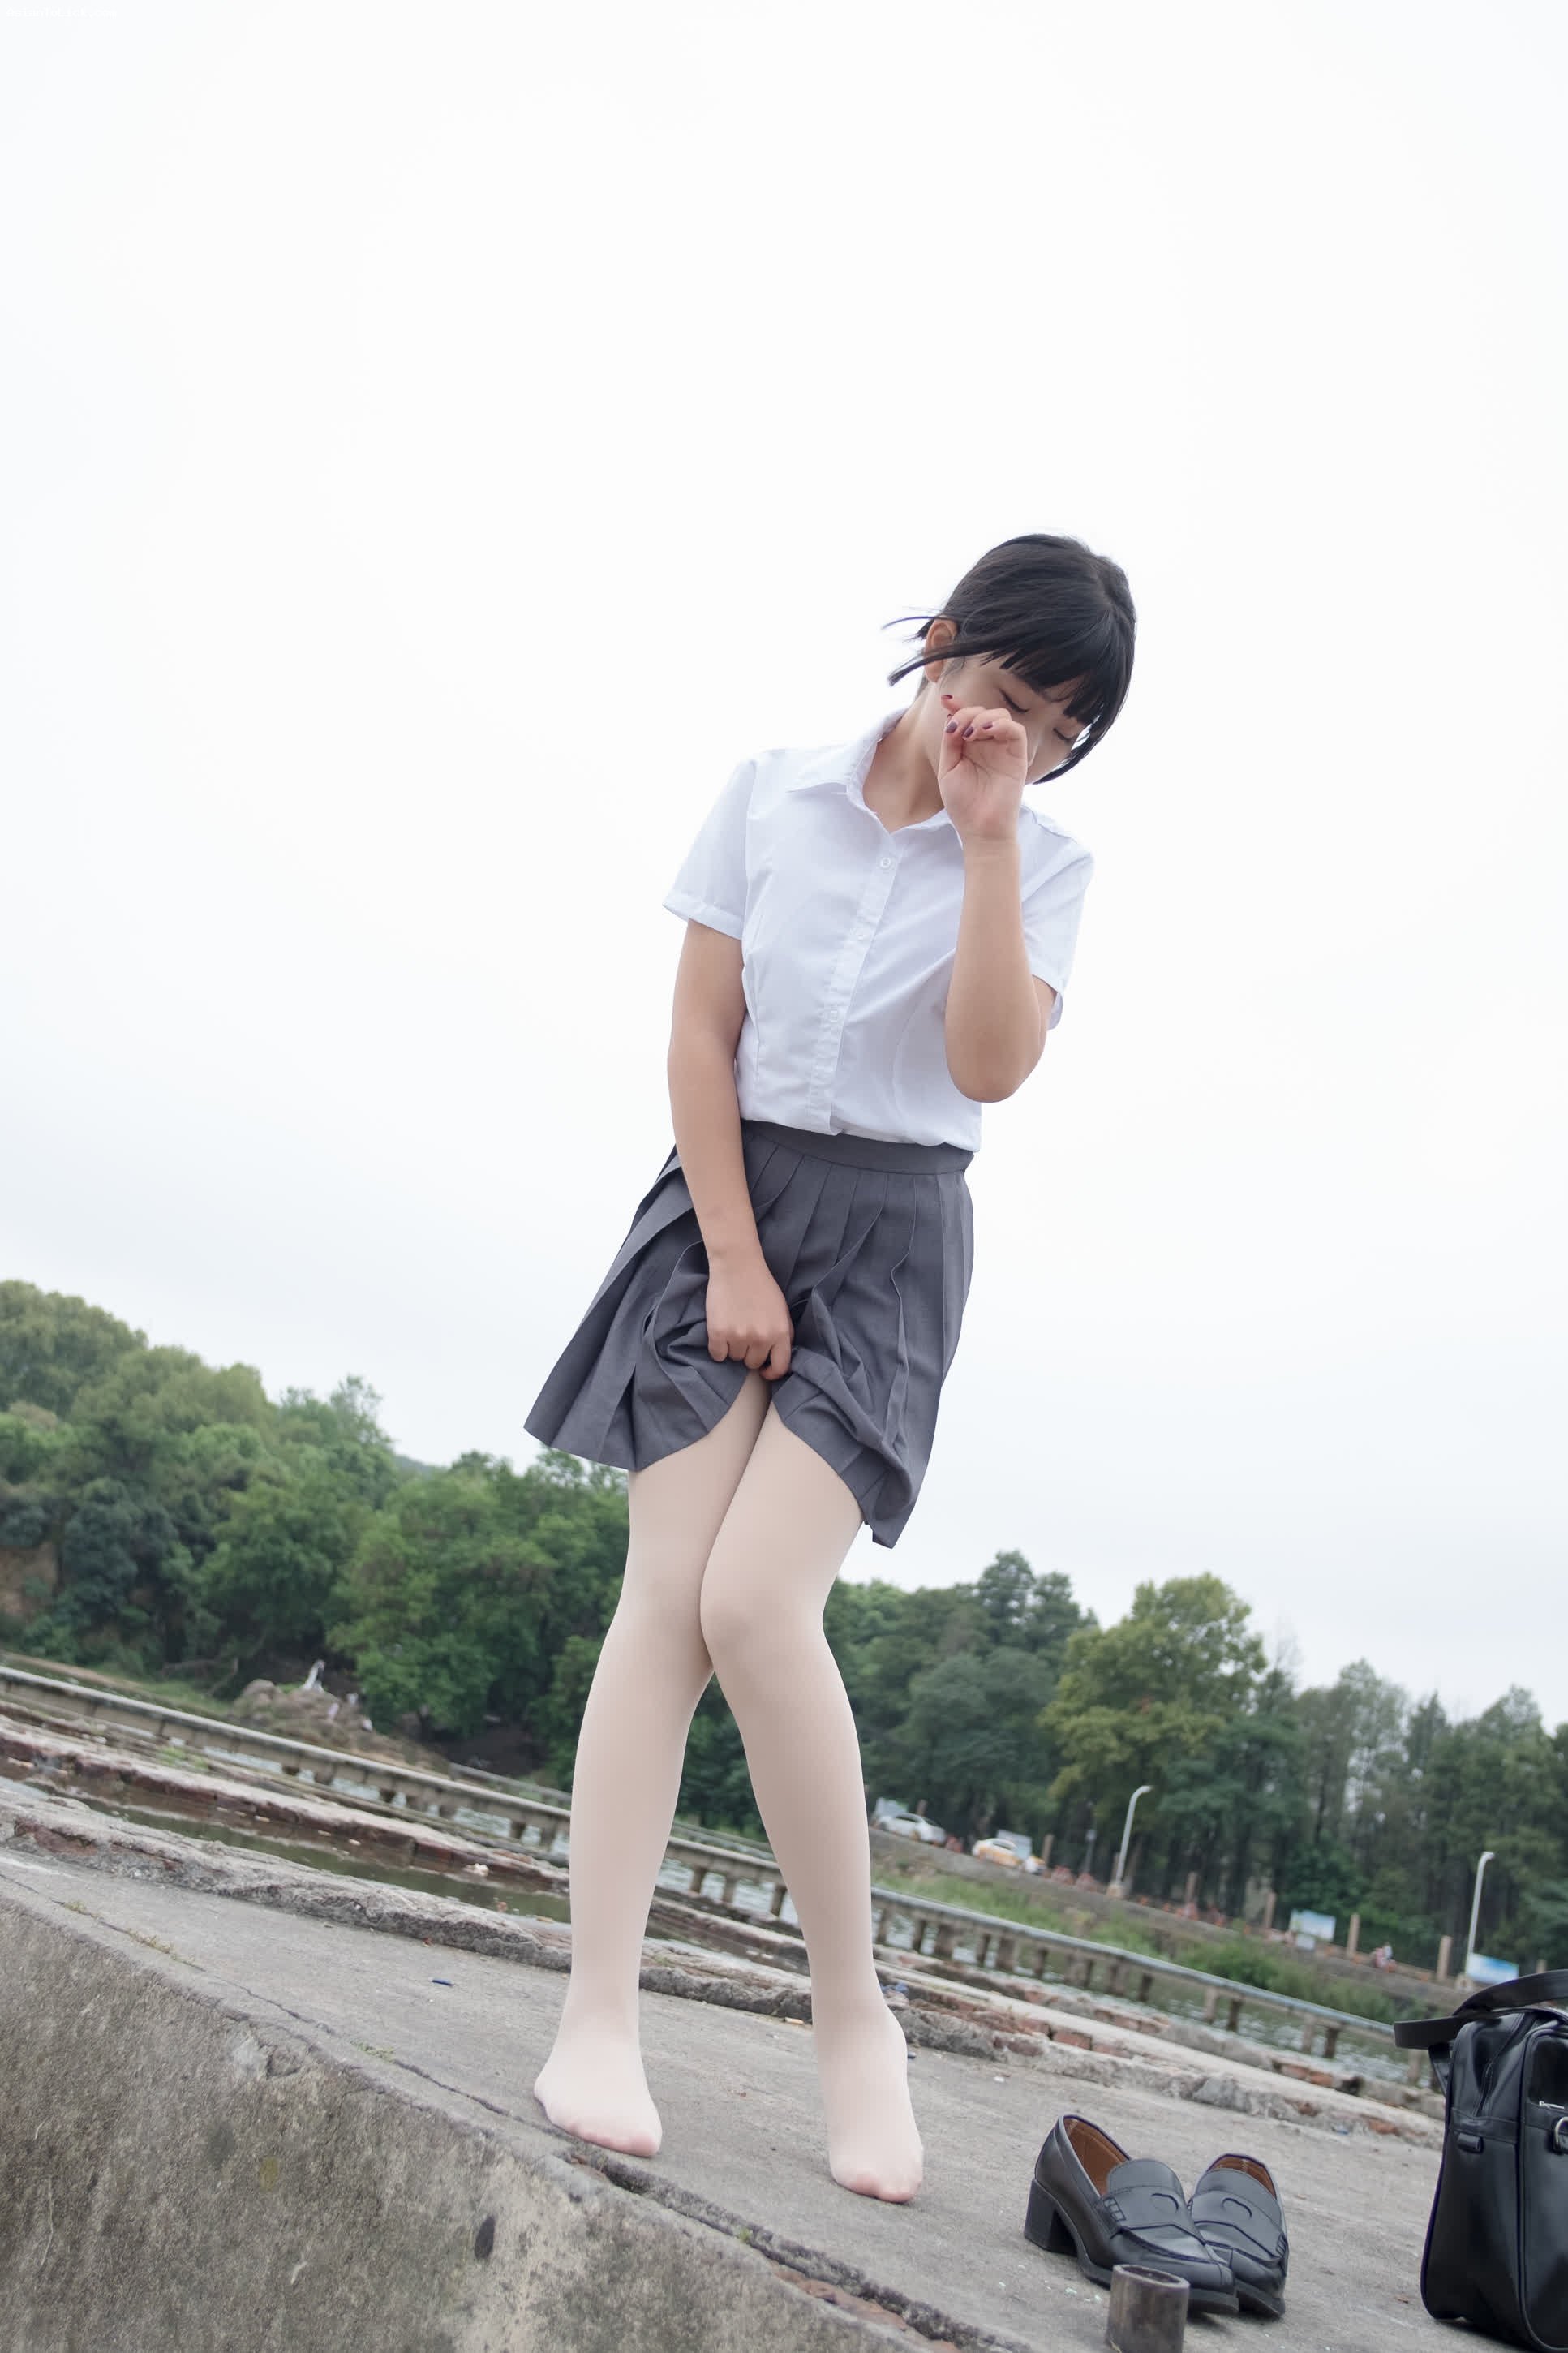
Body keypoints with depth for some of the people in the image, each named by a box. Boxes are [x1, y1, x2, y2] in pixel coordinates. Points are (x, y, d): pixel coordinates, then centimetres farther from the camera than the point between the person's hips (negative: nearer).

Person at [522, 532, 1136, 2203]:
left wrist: (988, 828, -14)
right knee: (667, 1586, -12)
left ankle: (853, 2016, -2)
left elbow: (991, 1065, -12)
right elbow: (701, 1032, 0)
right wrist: (732, 1259, -7)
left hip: (889, 1238, -1)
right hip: (726, 1195, 1)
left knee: (754, 1599, -17)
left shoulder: (1042, 864, 4)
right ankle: (599, 2017, -9)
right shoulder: (772, 794, 4)